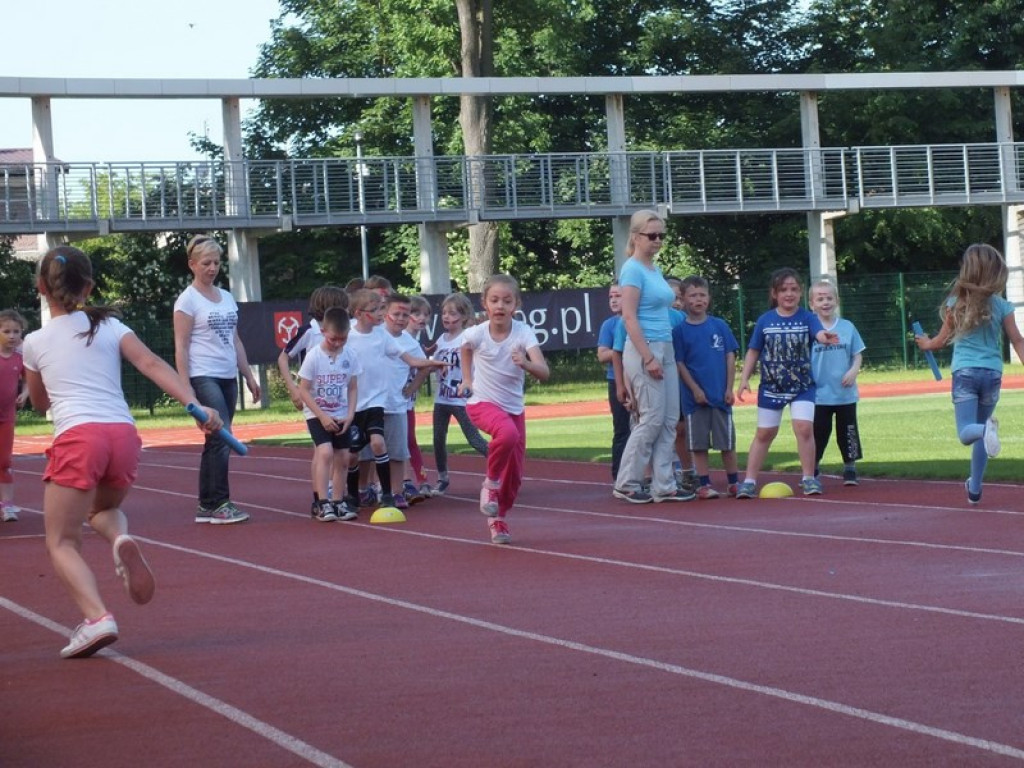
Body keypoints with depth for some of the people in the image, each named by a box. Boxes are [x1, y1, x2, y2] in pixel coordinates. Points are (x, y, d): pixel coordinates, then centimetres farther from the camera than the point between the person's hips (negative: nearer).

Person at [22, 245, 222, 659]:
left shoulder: (35, 342, 14)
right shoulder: (110, 326, 16)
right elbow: (153, 365, 0)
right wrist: (195, 404, -8)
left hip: (77, 438, -3)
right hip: (123, 435, 3)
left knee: (61, 542, 4)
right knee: (103, 508, 31)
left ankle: (97, 617, -22)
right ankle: (122, 540, -6)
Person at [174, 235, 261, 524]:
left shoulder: (227, 298, 16)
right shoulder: (188, 300, -5)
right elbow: (181, 347, -9)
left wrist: (249, 376, 15)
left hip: (228, 378, 7)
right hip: (204, 378, -7)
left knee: (216, 442, 7)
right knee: (221, 438, -15)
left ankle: (206, 506, 11)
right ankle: (219, 503, -12)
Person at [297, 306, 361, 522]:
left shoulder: (350, 356, -3)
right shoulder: (314, 356, -15)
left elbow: (352, 388, 5)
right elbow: (304, 390, -12)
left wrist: (350, 415, -7)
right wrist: (322, 416, -16)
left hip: (341, 416, 5)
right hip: (317, 414, -4)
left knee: (342, 457, 5)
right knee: (325, 452, -20)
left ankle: (337, 502, 16)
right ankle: (322, 503, -17)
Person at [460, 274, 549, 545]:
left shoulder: (524, 333, -17)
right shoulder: (475, 334, -15)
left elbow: (544, 372, -27)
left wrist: (525, 363, -45)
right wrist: (467, 379, 12)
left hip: (514, 407, 3)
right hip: (483, 403, -2)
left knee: (515, 474, 4)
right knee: (507, 433, -35)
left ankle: (498, 519, 28)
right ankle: (491, 483, -11)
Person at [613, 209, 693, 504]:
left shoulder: (655, 270, 15)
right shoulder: (633, 269, -10)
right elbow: (629, 317, -16)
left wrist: (662, 354, 15)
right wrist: (648, 358, -19)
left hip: (664, 349, 9)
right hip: (644, 349, -9)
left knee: (669, 420, 6)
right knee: (652, 419, -7)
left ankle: (664, 485, 9)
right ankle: (626, 484, 2)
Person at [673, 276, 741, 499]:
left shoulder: (720, 326, 4)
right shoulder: (680, 331, -1)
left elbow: (730, 357, 5)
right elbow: (679, 364, -2)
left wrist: (729, 388, -1)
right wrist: (695, 389, -10)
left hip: (721, 395, 1)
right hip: (695, 397, -1)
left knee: (727, 440, 5)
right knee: (699, 443, 2)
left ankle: (733, 482, 14)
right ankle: (704, 484, 8)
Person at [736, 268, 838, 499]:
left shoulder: (807, 317, -6)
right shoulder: (765, 320, -2)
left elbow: (819, 332, -27)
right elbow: (753, 351, 5)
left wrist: (825, 337, -51)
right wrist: (744, 379, -3)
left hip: (802, 386, -1)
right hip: (771, 386, 2)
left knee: (804, 427, -15)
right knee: (764, 433, 9)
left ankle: (809, 478, -1)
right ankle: (749, 481, 16)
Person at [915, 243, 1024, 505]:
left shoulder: (956, 303, 1)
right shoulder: (1001, 306, 0)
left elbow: (942, 340, 10)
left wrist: (926, 344, 30)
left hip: (964, 373, -1)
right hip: (992, 373, 1)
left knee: (966, 432, -8)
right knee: (980, 432, 17)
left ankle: (986, 429, -44)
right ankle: (974, 489, 23)